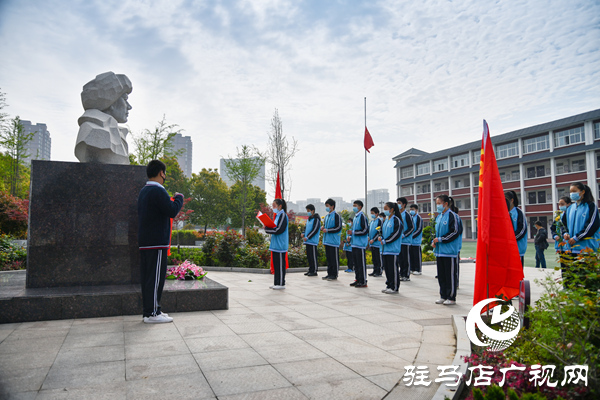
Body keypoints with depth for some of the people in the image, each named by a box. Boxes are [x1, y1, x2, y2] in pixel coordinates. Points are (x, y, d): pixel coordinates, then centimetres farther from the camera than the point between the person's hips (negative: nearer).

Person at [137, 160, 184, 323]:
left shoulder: (144, 191, 17)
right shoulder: (158, 191, -15)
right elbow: (172, 211, -19)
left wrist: (172, 199, 18)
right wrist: (179, 198, -3)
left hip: (145, 241, 10)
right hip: (156, 242, -10)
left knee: (147, 276, 11)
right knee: (155, 277, -5)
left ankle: (149, 310, 19)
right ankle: (152, 314, -1)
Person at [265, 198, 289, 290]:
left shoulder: (282, 215, -12)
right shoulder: (277, 215, 16)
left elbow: (279, 230, -19)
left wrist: (267, 229, -13)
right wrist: (268, 228, 1)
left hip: (280, 245, -9)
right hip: (275, 244, 9)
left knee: (280, 264, -3)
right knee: (276, 264, 12)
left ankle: (281, 284, 4)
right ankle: (277, 283, 19)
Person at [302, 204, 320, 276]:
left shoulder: (316, 219, -10)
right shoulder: (309, 219, 17)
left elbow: (315, 230, -16)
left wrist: (307, 237, -17)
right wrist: (304, 234, 6)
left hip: (313, 241, -9)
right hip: (308, 241, 9)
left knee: (313, 256, -6)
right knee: (309, 256, 12)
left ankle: (314, 271, 0)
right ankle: (310, 270, 20)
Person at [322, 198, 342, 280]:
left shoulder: (336, 216, -9)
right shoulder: (327, 216, 16)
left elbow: (338, 228, -13)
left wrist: (327, 230, -15)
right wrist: (323, 228, 3)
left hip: (334, 241, -8)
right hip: (327, 240, 8)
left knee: (334, 258, -2)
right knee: (328, 258, 12)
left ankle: (334, 275, 4)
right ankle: (329, 273, 20)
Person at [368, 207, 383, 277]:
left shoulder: (379, 221, -8)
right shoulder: (371, 221, 15)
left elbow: (379, 232, -14)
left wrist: (373, 239, -15)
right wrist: (369, 237, 9)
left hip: (377, 242, -8)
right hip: (372, 243, 8)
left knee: (378, 257, -2)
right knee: (373, 257, 12)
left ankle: (379, 271, 3)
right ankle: (375, 270, 19)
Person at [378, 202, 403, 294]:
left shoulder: (396, 220, -9)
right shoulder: (386, 220, 16)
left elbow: (396, 233, -15)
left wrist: (385, 241, -14)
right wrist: (380, 237, -1)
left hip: (393, 249, -8)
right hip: (385, 248, 8)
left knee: (393, 268, -4)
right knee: (386, 268, 12)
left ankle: (394, 288, 4)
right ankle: (389, 286, 21)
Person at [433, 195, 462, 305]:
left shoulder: (452, 215, -10)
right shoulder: (438, 217, 15)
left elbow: (455, 232, -15)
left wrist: (440, 239, -15)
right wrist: (434, 241, 5)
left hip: (449, 251, -8)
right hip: (439, 251, 8)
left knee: (450, 275, -1)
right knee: (441, 275, 12)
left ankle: (451, 297, 7)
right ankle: (443, 296, 22)